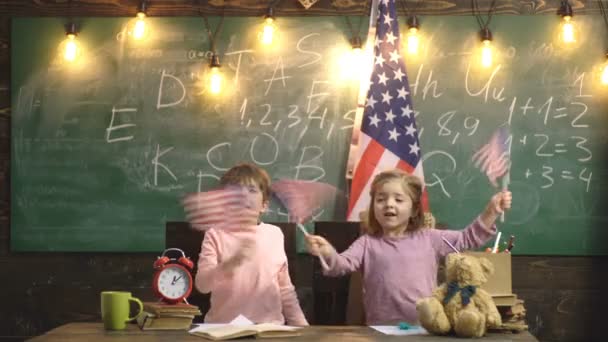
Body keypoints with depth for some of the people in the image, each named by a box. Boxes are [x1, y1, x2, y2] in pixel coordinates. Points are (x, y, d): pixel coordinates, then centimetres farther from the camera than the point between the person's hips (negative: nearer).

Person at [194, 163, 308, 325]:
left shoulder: (274, 234, 6)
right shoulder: (215, 234, 0)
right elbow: (202, 284, -11)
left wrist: (301, 325, 9)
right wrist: (232, 263, -27)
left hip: (269, 326, 2)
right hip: (224, 327, -2)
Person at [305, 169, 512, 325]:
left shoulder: (429, 239, 11)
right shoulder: (367, 243, 7)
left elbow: (468, 238, 14)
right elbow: (343, 264, -7)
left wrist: (491, 212, 2)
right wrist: (328, 254, -29)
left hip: (426, 328, 1)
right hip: (382, 330, -1)